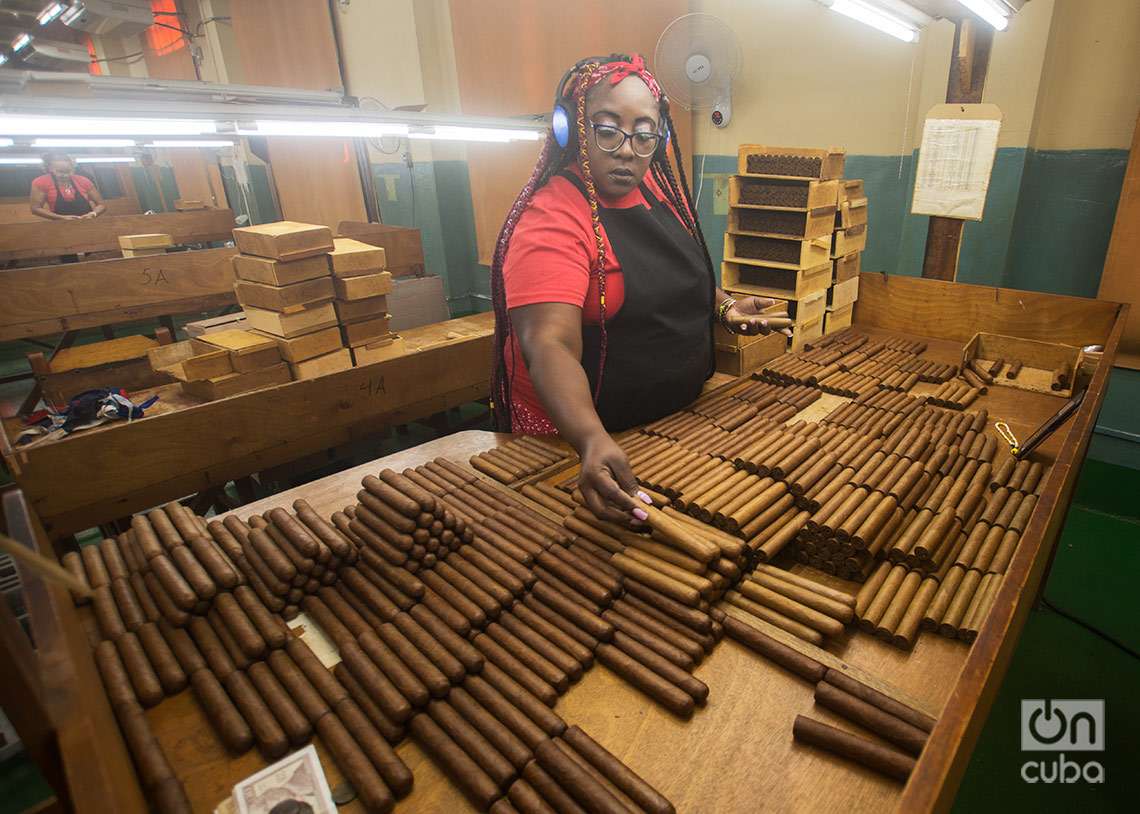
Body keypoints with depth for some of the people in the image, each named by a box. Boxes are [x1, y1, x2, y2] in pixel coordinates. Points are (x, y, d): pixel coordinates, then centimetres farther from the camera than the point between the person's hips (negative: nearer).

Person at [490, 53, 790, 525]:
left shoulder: (656, 190, 1)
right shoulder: (550, 221, -24)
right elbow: (550, 345, -36)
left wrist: (724, 308, 1)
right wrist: (593, 441, -51)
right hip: (576, 437, -7)